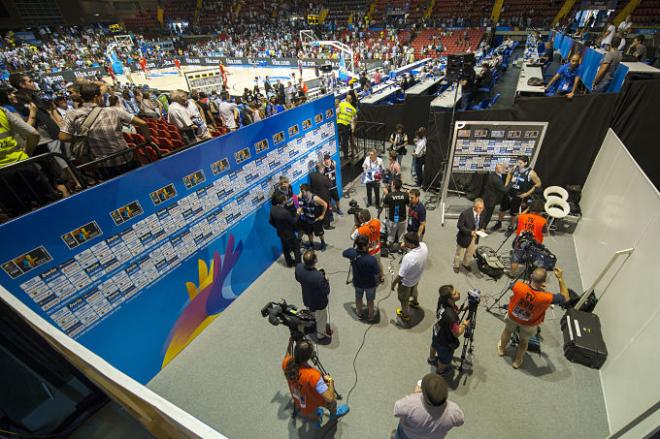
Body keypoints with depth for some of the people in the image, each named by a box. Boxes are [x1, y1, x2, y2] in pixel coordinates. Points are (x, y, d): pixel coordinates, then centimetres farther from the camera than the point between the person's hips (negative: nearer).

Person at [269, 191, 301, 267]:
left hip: (281, 233, 7)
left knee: (285, 248, 24)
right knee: (296, 248, 15)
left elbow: (271, 221, 1)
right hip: (289, 234, -7)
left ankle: (289, 262, 42)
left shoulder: (272, 209, -14)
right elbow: (293, 221, -21)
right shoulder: (285, 212, -36)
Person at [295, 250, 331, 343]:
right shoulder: (319, 277, -43)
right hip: (318, 303, -5)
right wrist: (326, 281, -8)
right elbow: (326, 291, -26)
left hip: (307, 300, 5)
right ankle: (321, 336, 50)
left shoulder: (299, 267, -25)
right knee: (321, 320, 25)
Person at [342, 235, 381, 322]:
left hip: (357, 282, 3)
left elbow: (343, 253, -2)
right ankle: (370, 316, 50)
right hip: (370, 283, -3)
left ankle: (360, 313, 55)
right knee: (370, 300, 25)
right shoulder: (371, 260, -39)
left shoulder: (352, 253, -27)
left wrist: (354, 247, 4)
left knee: (358, 298, 30)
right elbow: (379, 274, -25)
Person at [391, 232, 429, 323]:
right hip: (417, 277, 7)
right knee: (414, 290, 39)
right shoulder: (424, 246, -26)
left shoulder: (408, 258, -46)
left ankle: (405, 315, 52)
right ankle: (415, 302, 69)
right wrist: (406, 247, -12)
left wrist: (394, 283, -13)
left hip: (406, 282, -7)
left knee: (403, 299, 25)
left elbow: (400, 275, -29)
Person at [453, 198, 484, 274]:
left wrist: (481, 229, -13)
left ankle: (466, 264, 54)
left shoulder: (482, 213, -12)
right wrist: (470, 232, -32)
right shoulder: (465, 213, -29)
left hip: (475, 237, 5)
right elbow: (459, 226, -23)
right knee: (459, 253, 17)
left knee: (471, 252, 27)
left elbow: (481, 223, 7)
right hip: (464, 237, -5)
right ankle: (456, 266, 44)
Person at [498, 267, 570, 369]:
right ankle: (517, 361, 51)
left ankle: (501, 349, 57)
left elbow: (512, 286, -10)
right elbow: (566, 298, -18)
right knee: (524, 341, 29)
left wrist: (532, 284, -9)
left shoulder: (519, 286, -37)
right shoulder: (546, 298, -38)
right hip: (529, 324, -1)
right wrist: (560, 278, -20)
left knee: (507, 331, 32)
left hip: (513, 316, 1)